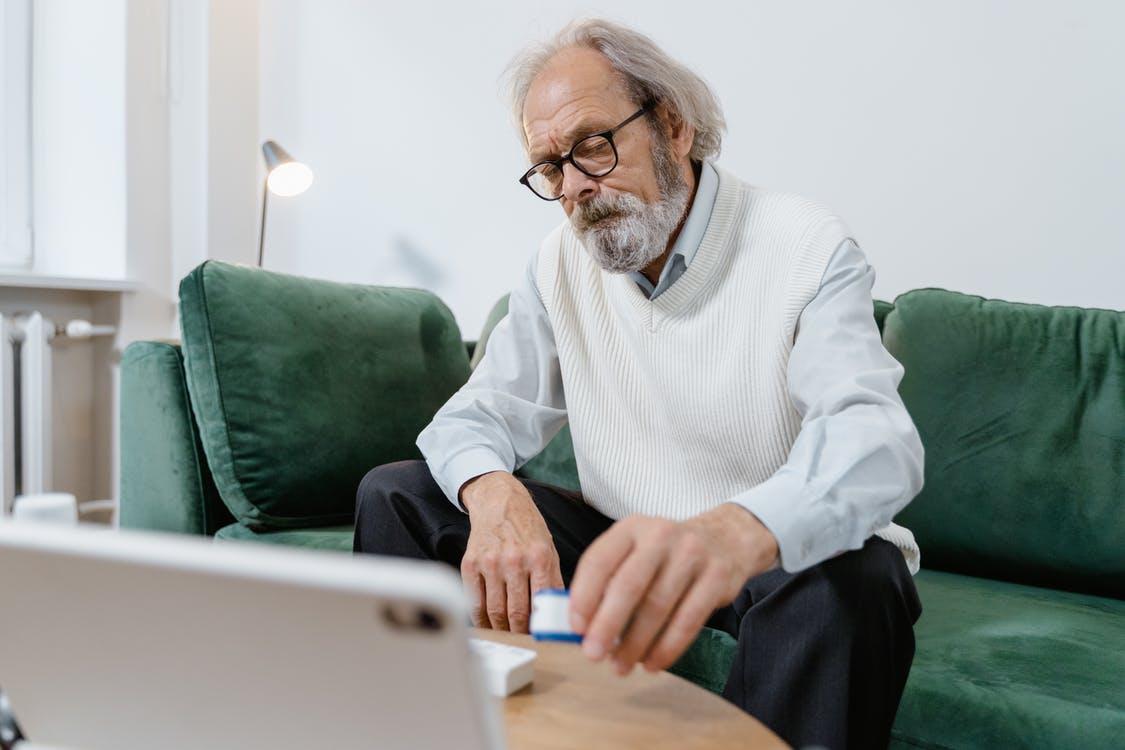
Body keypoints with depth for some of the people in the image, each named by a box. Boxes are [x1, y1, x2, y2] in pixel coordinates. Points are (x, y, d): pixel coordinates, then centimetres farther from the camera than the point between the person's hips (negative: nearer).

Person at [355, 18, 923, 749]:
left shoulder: (807, 248, -16)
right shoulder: (562, 264, 1)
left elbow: (876, 435, -32)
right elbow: (483, 413, 0)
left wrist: (737, 531, -55)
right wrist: (494, 493, -26)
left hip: (787, 554, -4)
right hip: (625, 542, 5)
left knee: (851, 577, -39)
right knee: (396, 493, -5)